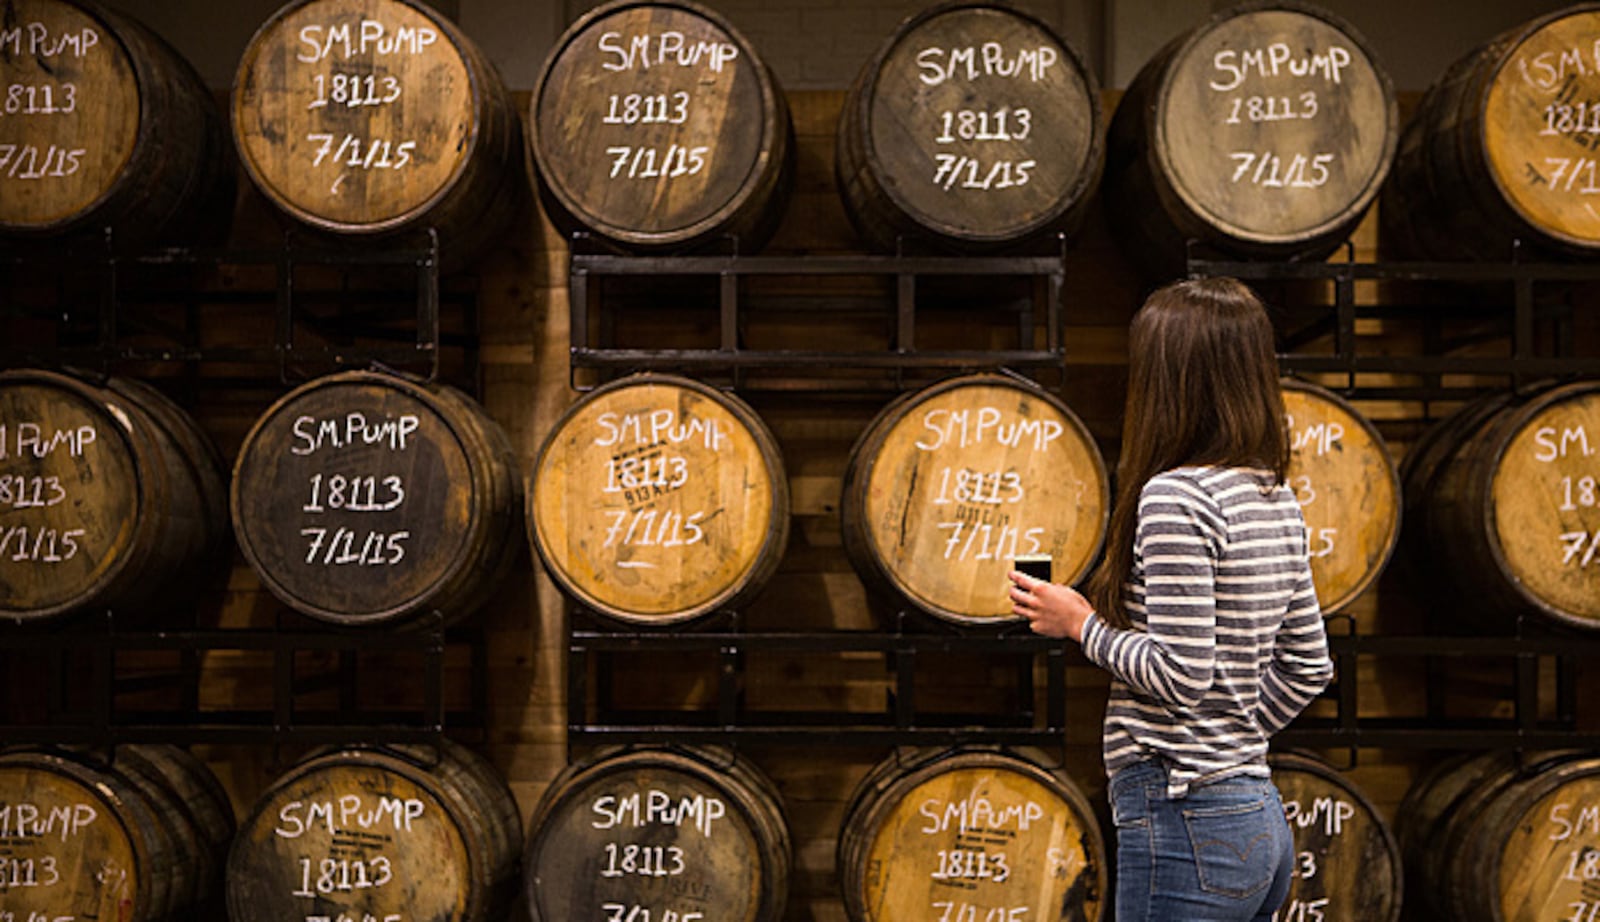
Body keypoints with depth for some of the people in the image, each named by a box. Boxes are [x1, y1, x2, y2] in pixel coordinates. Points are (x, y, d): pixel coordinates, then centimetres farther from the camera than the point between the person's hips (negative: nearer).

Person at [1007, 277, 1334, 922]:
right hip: (1260, 819, 9)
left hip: (1185, 820, -9)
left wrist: (1081, 624, -7)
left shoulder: (1174, 495, -16)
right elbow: (1309, 665, 15)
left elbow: (1181, 672, -21)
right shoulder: (1275, 499, 10)